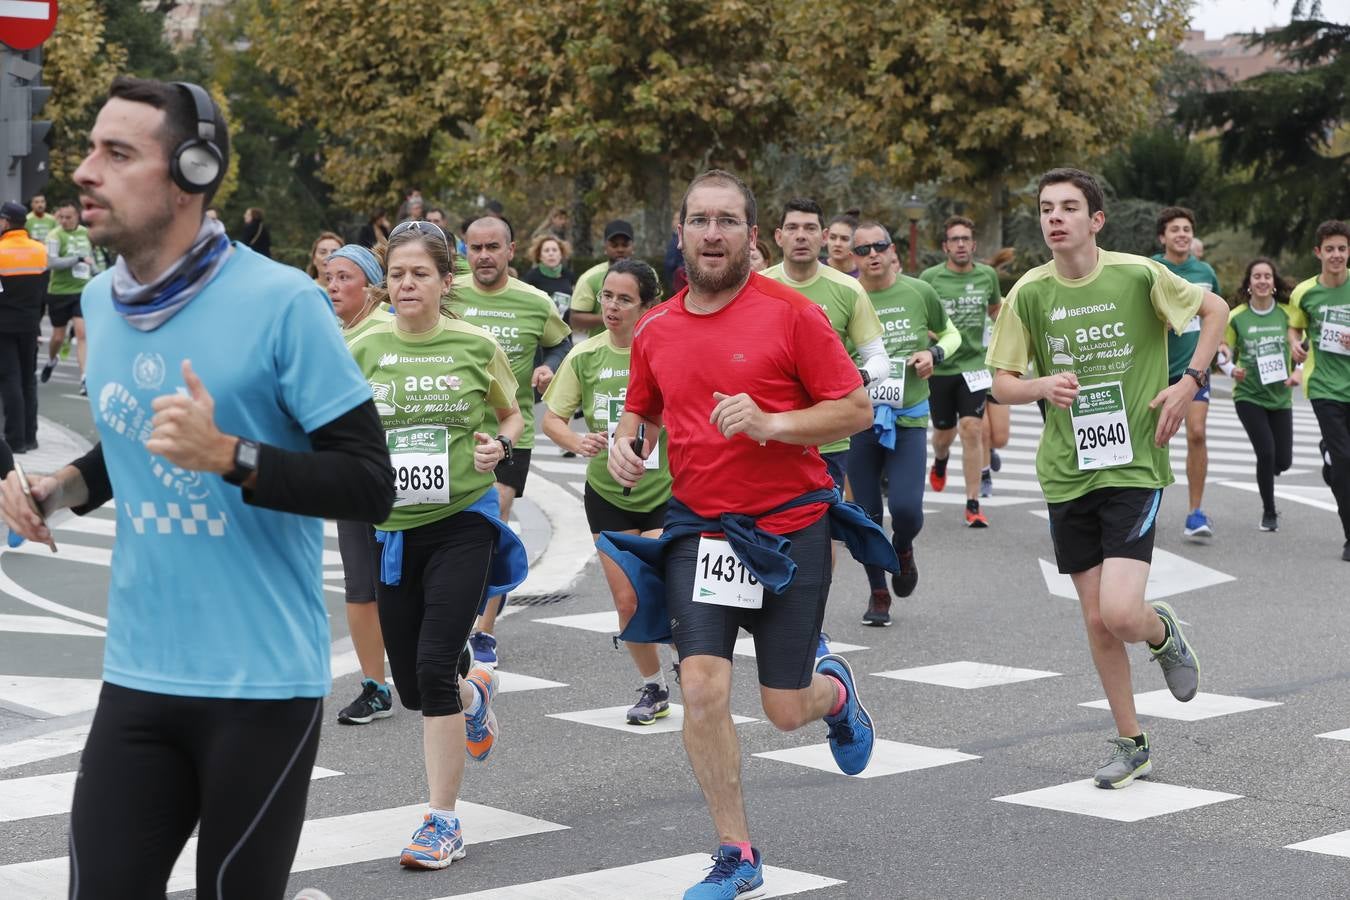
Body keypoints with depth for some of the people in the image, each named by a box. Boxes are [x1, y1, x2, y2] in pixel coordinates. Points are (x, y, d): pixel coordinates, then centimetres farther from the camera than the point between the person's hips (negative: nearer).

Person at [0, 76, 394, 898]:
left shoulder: (281, 302, -14)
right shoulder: (100, 302, 6)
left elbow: (370, 485, -14)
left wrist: (229, 455, -26)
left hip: (263, 682, -5)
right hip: (138, 676, 5)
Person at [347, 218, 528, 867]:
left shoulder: (476, 345, -3)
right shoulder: (366, 348, 0)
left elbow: (512, 416, 12)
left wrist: (499, 444, -9)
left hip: (463, 521, -3)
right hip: (393, 527, 3)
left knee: (434, 664, -15)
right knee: (412, 685, 10)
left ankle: (443, 821, -3)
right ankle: (476, 693, 48)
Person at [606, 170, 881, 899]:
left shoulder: (791, 314, -9)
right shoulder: (656, 330, 4)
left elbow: (856, 409, -8)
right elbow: (641, 409, 21)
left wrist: (771, 423, -22)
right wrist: (625, 444, -2)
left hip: (790, 529, -3)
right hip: (698, 528, 3)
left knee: (786, 710, 3)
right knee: (702, 685, -13)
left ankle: (834, 689, 43)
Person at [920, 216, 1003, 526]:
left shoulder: (987, 275, 3)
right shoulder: (930, 278, -5)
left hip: (973, 364, 0)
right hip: (939, 367, 0)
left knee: (971, 430, -12)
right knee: (945, 431, 12)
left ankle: (973, 505, -8)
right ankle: (940, 461, 51)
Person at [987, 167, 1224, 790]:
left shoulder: (1137, 275, -8)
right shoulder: (1029, 293, -1)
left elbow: (1215, 308, 7)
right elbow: (1001, 384, 3)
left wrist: (1191, 380, -4)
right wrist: (1042, 386, -18)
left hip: (1133, 468, -3)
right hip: (1067, 474, 3)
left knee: (1120, 614, -16)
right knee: (1096, 621, 8)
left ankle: (1163, 631, 21)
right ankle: (1131, 745, 25)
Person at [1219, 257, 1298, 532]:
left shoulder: (1287, 313, -1)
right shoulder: (1236, 317, -4)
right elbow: (1223, 354, 5)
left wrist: (1298, 371, -7)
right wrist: (1233, 370, -15)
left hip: (1280, 396, 2)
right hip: (1248, 396, -2)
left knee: (1283, 460, 1)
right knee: (1266, 452, -14)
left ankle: (1265, 477, 39)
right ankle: (1269, 512, 6)